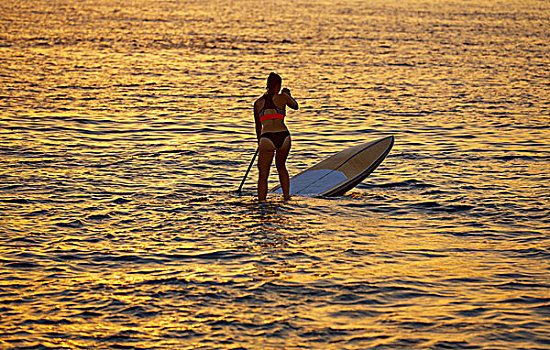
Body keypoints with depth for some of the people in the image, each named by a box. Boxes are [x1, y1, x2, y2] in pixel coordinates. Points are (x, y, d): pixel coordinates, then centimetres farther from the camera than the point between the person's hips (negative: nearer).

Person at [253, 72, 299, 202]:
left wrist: (259, 143, 34)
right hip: (284, 136, 1)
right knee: (281, 167, 27)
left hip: (267, 138, -1)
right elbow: (295, 105, 28)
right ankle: (286, 197, 29)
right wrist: (288, 94, 46)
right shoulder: (282, 97, 6)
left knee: (263, 175, 4)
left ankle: (261, 202, -4)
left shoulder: (258, 103, 11)